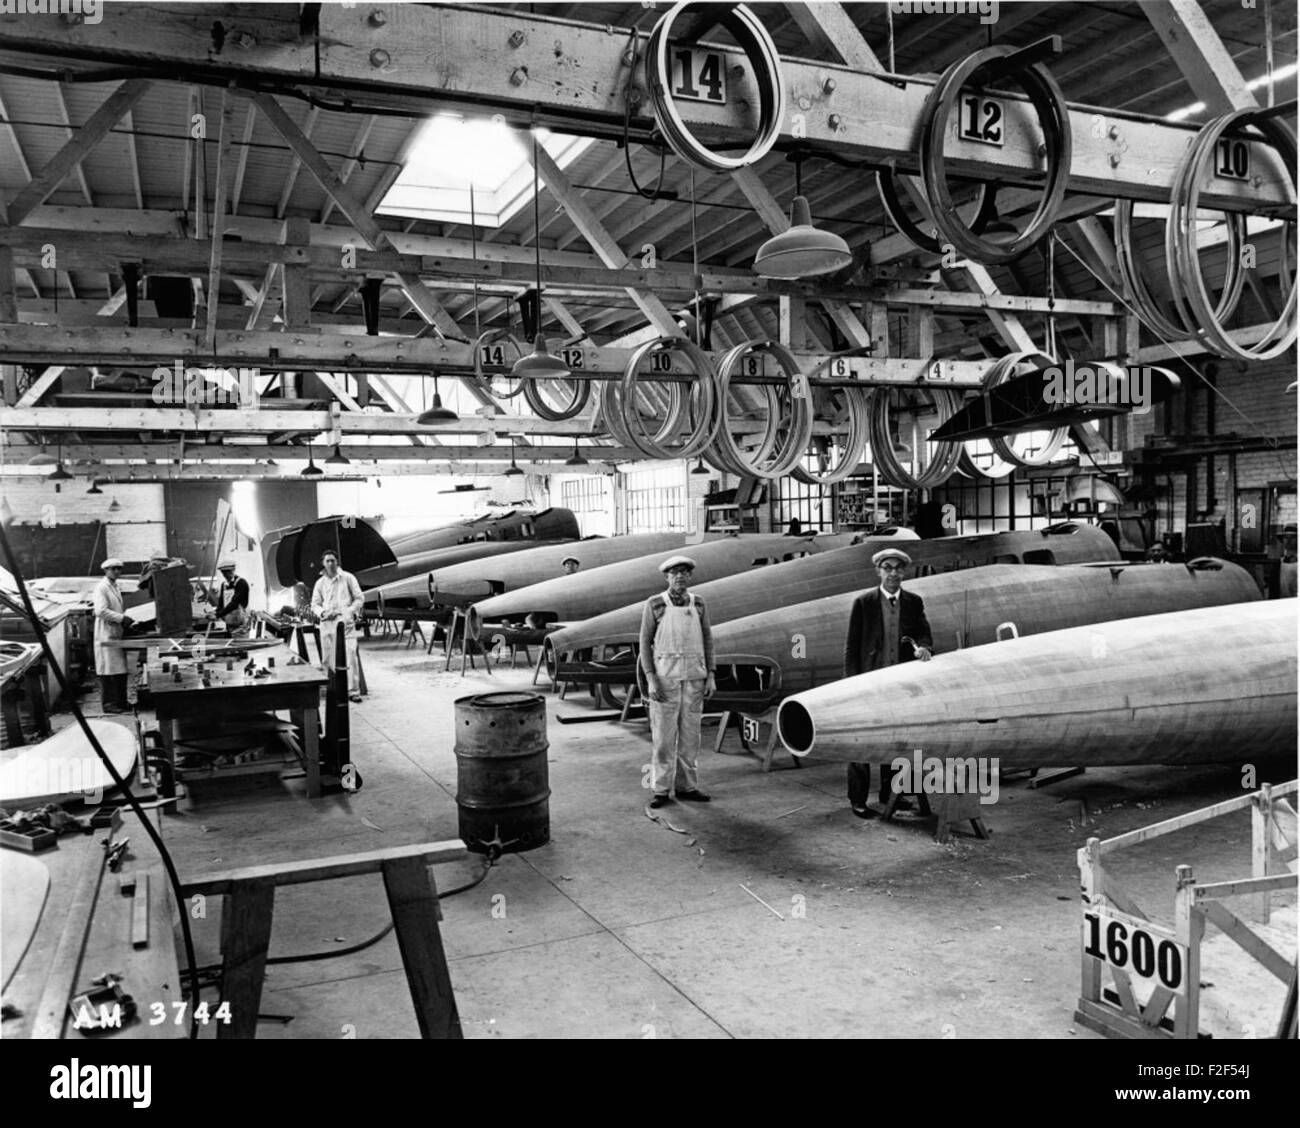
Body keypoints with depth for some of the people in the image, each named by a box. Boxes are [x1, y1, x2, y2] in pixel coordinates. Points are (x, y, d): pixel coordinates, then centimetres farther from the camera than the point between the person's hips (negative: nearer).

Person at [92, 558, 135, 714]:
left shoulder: (115, 587, 18)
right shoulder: (101, 587, -10)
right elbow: (101, 611, -20)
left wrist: (125, 620, 11)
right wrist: (122, 618, -20)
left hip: (117, 633, 9)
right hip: (106, 635, -9)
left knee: (120, 670, 10)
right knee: (109, 670, -5)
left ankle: (121, 701, 16)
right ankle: (108, 703, -1)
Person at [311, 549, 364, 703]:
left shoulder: (348, 578, 6)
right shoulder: (320, 583, 15)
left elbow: (358, 599, 7)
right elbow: (314, 605, 16)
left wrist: (349, 612, -8)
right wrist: (323, 612, -5)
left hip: (344, 622, -3)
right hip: (327, 623, 3)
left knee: (349, 655, -13)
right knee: (328, 658, 2)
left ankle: (353, 690, -11)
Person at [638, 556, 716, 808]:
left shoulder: (698, 604, 5)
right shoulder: (654, 604, -5)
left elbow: (707, 641, 10)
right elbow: (645, 643, -3)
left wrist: (711, 676, 2)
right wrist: (651, 680, -12)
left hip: (694, 678, 3)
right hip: (665, 678, -3)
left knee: (690, 734, 7)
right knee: (663, 735, -1)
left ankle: (686, 786, 17)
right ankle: (661, 790, 8)